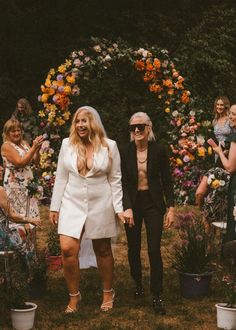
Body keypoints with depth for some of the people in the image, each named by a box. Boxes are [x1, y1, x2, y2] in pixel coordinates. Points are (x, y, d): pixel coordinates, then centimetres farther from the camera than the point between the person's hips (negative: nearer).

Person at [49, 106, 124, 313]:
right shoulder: (67, 144, 2)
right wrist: (55, 207, 4)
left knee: (103, 250, 10)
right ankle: (74, 295, 9)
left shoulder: (109, 146, -3)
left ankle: (108, 293, 30)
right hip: (72, 203, 1)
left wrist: (118, 208, -3)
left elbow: (115, 179, 1)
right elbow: (61, 178, 6)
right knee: (68, 249, -10)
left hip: (100, 205, -1)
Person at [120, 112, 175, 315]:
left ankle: (157, 296, 0)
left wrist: (171, 208, -4)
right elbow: (122, 182, -4)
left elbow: (167, 181, 0)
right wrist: (127, 207, -14)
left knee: (154, 250, -8)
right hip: (132, 203, 2)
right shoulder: (125, 152, -4)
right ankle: (138, 284, 33)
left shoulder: (159, 151, -5)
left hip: (153, 203, -2)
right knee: (133, 249, 11)